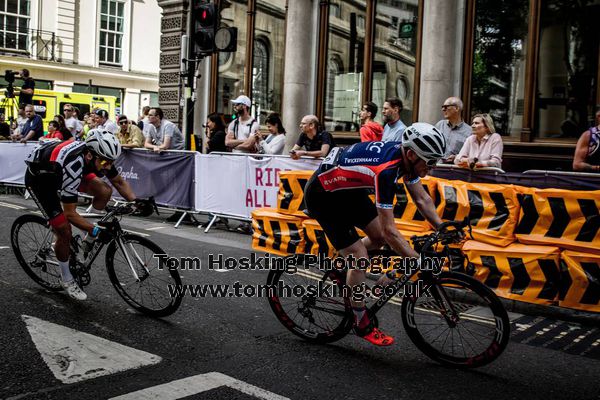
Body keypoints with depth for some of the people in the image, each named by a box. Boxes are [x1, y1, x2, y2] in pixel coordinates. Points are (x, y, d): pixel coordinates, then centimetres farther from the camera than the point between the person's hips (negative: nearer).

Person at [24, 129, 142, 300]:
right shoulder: (72, 166, -42)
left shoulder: (99, 154, -22)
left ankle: (89, 240, 6)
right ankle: (66, 279, 13)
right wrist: (96, 231, -39)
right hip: (39, 178, -7)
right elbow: (70, 213, -36)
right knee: (65, 232, -11)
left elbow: (119, 182, -6)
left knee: (104, 191, -13)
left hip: (58, 171, 7)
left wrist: (136, 201, -21)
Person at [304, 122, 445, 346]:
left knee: (379, 238, 7)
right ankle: (362, 324, 6)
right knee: (359, 258, -9)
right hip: (322, 194, -9)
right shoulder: (386, 170, -35)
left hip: (348, 188, 9)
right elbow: (390, 229, -34)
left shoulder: (406, 156, -9)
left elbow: (422, 199, 3)